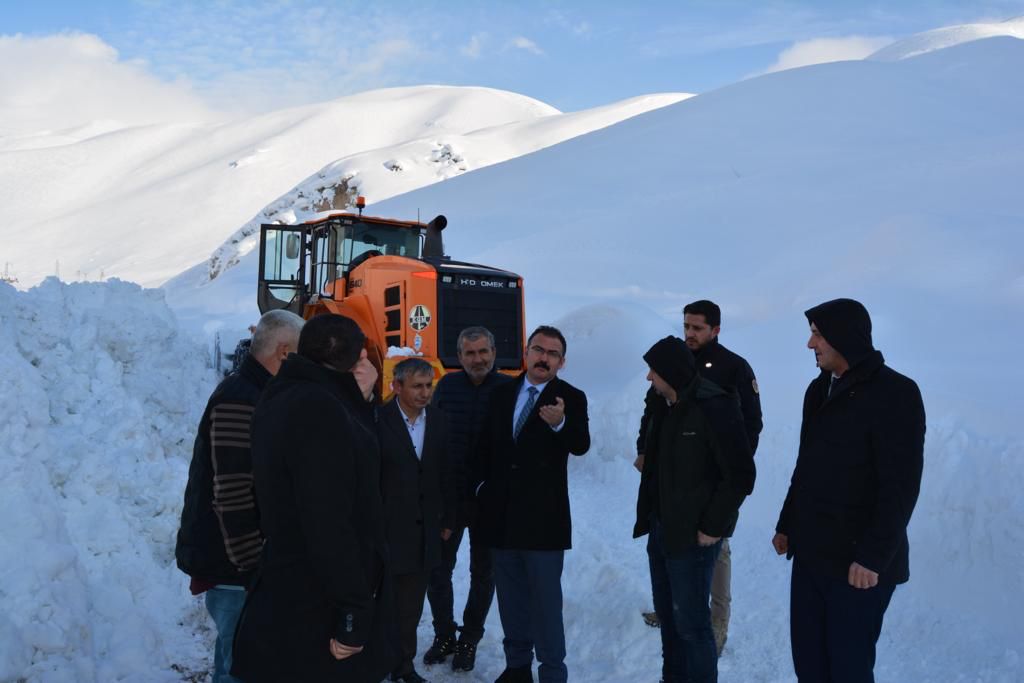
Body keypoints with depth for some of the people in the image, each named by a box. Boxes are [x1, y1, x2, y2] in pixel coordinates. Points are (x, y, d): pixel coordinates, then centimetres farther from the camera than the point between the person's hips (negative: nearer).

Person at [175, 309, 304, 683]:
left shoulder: (252, 394, 13)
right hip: (234, 567, -10)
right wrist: (251, 565, -19)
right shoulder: (239, 401, -20)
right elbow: (233, 497, -25)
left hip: (249, 564, 10)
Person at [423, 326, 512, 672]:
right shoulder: (447, 385, 0)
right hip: (447, 496, 2)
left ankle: (469, 640, 29)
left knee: (483, 573, 11)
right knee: (437, 569, 7)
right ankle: (444, 634, 29)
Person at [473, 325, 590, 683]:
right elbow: (485, 444, 15)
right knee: (511, 597, 18)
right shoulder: (502, 392, 6)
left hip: (543, 516, -5)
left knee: (546, 601, 1)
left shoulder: (571, 398, -7)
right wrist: (483, 484, 4)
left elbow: (580, 445, -24)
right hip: (501, 513, 5)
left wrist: (560, 423, -44)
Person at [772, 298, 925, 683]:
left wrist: (874, 555, -21)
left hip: (858, 561, -7)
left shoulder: (895, 393, -13)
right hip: (810, 553, 7)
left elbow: (901, 484, -18)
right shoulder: (819, 389, 11)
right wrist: (787, 524, 18)